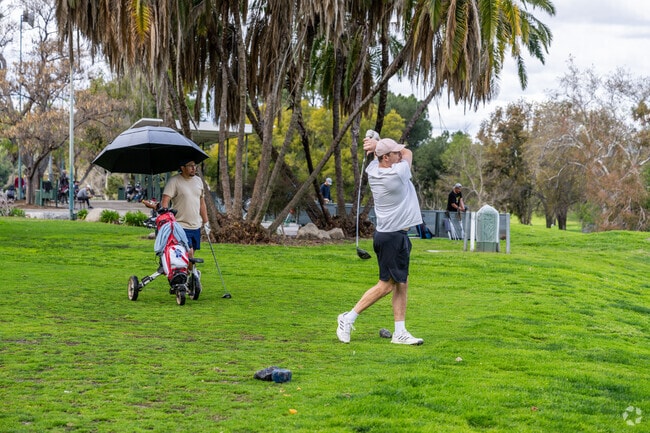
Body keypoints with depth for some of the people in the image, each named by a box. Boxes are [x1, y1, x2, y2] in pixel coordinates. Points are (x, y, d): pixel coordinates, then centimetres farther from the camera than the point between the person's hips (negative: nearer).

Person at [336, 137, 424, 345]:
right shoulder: (398, 173, -20)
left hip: (396, 236, 9)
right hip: (393, 237, -9)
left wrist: (377, 145, 1)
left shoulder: (373, 170, 4)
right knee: (386, 284, -3)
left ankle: (400, 332, 10)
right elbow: (409, 153, 0)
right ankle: (348, 318, 3)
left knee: (401, 283, 9)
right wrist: (377, 145, -5)